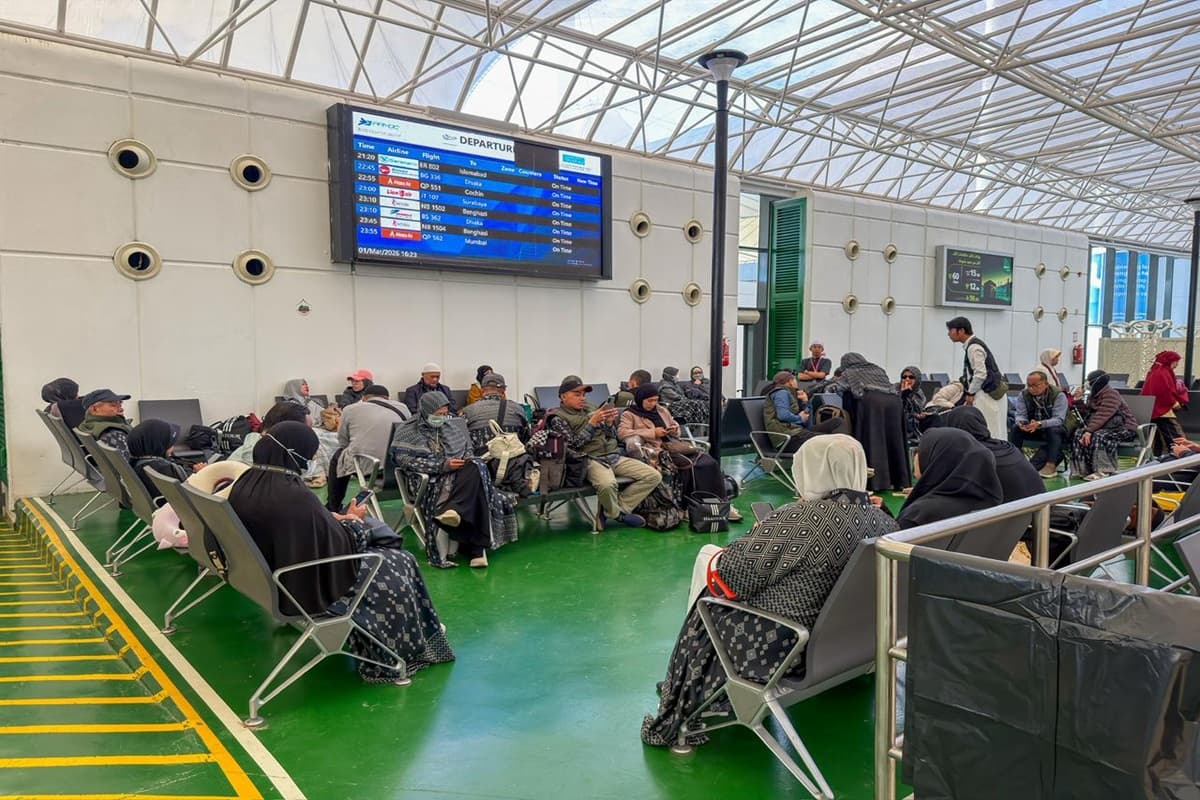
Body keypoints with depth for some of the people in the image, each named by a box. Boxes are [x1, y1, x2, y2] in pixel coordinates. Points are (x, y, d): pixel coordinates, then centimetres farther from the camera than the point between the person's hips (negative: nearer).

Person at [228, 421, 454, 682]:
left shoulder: (246, 484, -6)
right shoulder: (295, 497, -33)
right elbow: (339, 548, -22)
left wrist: (334, 520, 5)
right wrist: (354, 520, -2)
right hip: (307, 586, -9)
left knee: (381, 542, 21)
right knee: (399, 565, 8)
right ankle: (402, 653, 28)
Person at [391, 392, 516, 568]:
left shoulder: (454, 424, 20)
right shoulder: (408, 432, 5)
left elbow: (467, 450, 28)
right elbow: (405, 460, -9)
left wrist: (468, 459, 0)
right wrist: (442, 465, -17)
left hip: (459, 475, 4)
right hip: (431, 480, -4)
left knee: (475, 469, -35)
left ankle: (454, 510, -51)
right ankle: (476, 548, -38)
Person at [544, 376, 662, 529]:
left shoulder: (590, 409, 19)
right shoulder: (558, 418, 2)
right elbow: (573, 444, -10)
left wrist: (609, 423, -2)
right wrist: (592, 423, -14)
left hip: (613, 456, 7)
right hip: (589, 459, -7)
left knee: (654, 476, -8)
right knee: (607, 484, -40)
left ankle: (609, 510, -8)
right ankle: (618, 514, -5)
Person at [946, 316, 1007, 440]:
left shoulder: (973, 347, -15)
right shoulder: (972, 345, 14)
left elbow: (981, 374, -20)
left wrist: (970, 393, -9)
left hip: (988, 395, -9)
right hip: (989, 393, 9)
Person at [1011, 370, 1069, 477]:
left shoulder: (1059, 395, -19)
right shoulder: (1023, 395, -8)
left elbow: (1058, 419, -29)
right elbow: (1020, 415, -11)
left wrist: (1039, 424, -47)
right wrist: (1022, 423, -38)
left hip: (1056, 429, -3)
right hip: (1032, 429, 3)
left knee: (1054, 430, -36)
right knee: (1016, 428, -22)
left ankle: (1050, 465, -34)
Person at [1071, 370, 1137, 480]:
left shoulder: (1111, 394, -16)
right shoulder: (1093, 395, 12)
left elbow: (1102, 415, -28)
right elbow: (1087, 414, 14)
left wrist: (1089, 430, -34)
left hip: (1123, 428, -8)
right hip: (1107, 427, 9)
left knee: (1098, 436, -34)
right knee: (1079, 433, -14)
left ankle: (1103, 471, -30)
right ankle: (1083, 468, -15)